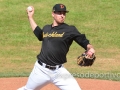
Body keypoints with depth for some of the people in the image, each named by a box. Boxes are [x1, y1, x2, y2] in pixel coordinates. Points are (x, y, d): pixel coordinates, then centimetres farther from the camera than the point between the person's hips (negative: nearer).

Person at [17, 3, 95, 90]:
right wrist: (30, 17, 33)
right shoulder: (46, 28, 9)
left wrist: (90, 48, -32)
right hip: (41, 69, 3)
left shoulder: (70, 30, -6)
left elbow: (84, 42, -10)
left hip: (58, 71, -3)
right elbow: (39, 34, 31)